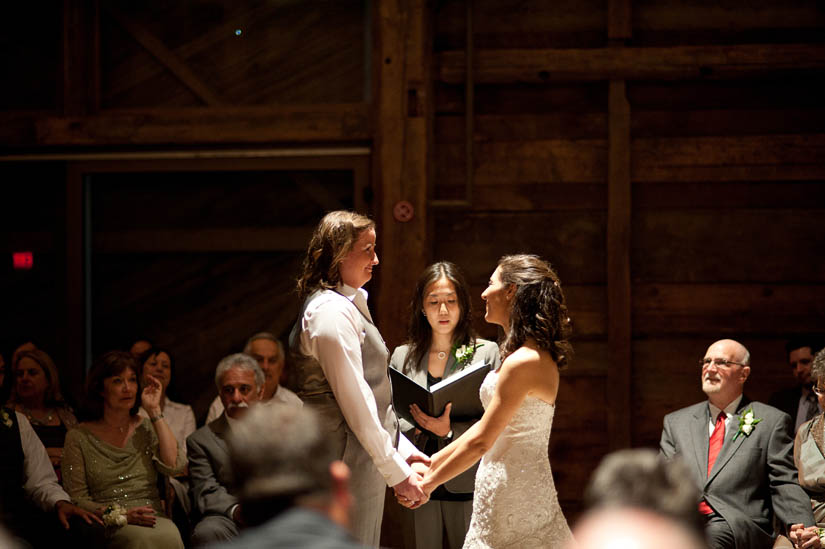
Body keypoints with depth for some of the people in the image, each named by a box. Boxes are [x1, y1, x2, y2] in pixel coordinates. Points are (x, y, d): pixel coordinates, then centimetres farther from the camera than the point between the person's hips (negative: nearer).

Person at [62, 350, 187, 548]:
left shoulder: (147, 428, 16)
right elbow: (76, 498, 3)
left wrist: (155, 411, 2)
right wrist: (119, 515, -14)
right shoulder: (79, 437, 8)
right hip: (107, 525, -3)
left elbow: (174, 466, -3)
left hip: (153, 519, 3)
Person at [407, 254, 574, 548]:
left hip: (511, 494, -9)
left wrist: (428, 483, -10)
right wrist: (434, 462, 16)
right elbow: (485, 426, 18)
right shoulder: (536, 355, 13)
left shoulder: (524, 362, -19)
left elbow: (480, 441, -18)